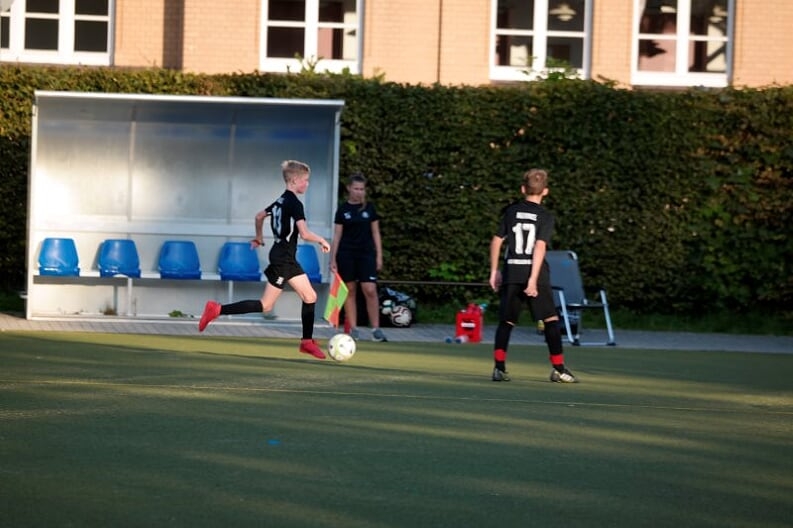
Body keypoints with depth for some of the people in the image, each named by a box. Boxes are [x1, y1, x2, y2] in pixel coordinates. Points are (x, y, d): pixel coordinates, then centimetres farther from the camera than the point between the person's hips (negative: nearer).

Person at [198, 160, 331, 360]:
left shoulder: (281, 201, 12)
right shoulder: (295, 204, -16)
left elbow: (259, 216, 23)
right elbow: (305, 234, -23)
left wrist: (259, 237, 38)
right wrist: (322, 240, -6)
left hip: (288, 260, 10)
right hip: (282, 260, -10)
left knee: (310, 297, 10)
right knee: (265, 305, -8)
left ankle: (307, 341, 14)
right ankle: (217, 310, -8)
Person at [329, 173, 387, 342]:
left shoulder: (369, 208, 5)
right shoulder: (342, 209, 2)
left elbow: (375, 233, 8)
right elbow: (337, 235, 5)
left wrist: (379, 256, 2)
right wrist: (333, 259, 1)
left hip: (366, 253, 0)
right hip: (346, 255, 0)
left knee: (370, 290, -11)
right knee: (350, 291, 3)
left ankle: (376, 329, -8)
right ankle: (353, 329, 7)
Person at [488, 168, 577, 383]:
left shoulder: (511, 211, 8)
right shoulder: (545, 216, -2)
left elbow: (496, 241, 8)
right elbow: (540, 247, -12)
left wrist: (494, 271, 17)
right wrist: (533, 279, -15)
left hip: (511, 272, 3)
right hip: (535, 274, -3)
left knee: (506, 321, 7)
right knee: (551, 319, 5)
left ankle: (499, 368, -2)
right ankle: (558, 368, 3)